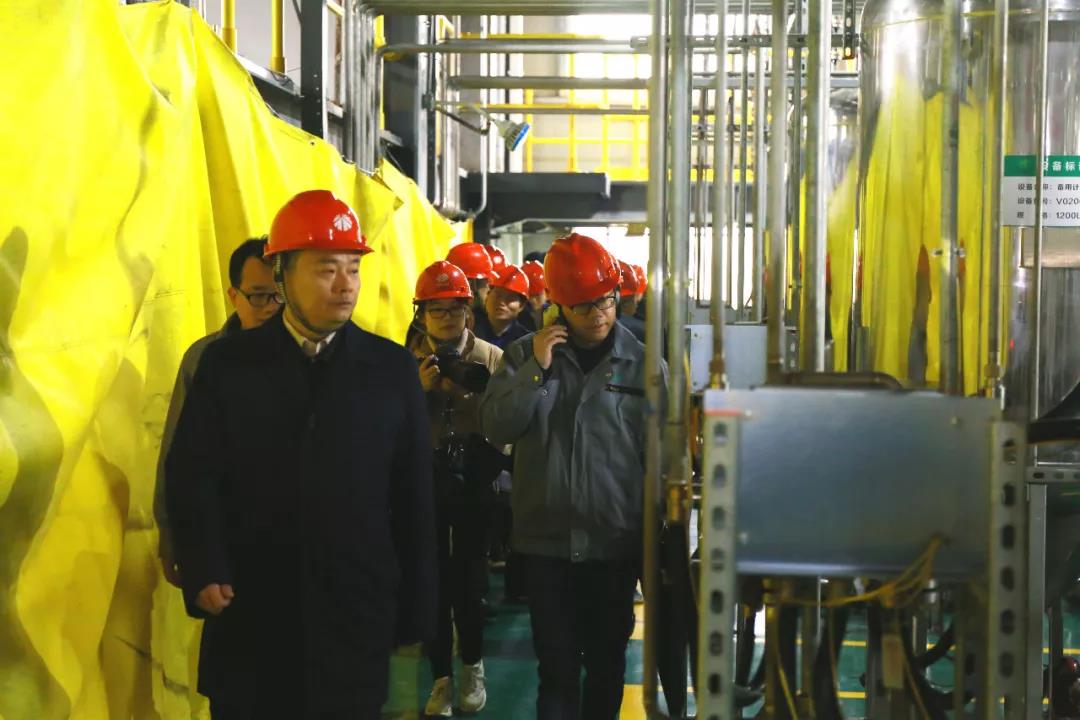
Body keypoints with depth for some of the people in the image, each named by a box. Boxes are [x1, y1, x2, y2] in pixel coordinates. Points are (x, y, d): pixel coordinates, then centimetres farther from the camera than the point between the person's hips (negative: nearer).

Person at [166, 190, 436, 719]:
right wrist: (205, 574, -11)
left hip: (357, 614, 0)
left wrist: (414, 609, 3)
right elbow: (191, 475, 1)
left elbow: (413, 492, 3)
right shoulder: (228, 363, 1)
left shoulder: (392, 367, 1)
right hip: (249, 614, 0)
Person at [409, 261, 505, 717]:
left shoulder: (492, 358, -2)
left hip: (475, 485, 0)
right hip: (425, 483, 1)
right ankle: (442, 677, 16)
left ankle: (472, 667, 27)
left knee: (469, 578, 5)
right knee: (434, 580, 2)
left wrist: (474, 390, -21)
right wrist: (420, 389, -19)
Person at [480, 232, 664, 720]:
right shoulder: (525, 355, 3)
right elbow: (495, 427, -8)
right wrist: (537, 369, -17)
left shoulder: (643, 362, -1)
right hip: (547, 538, 0)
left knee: (607, 660, 14)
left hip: (615, 540, 0)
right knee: (557, 663, 5)